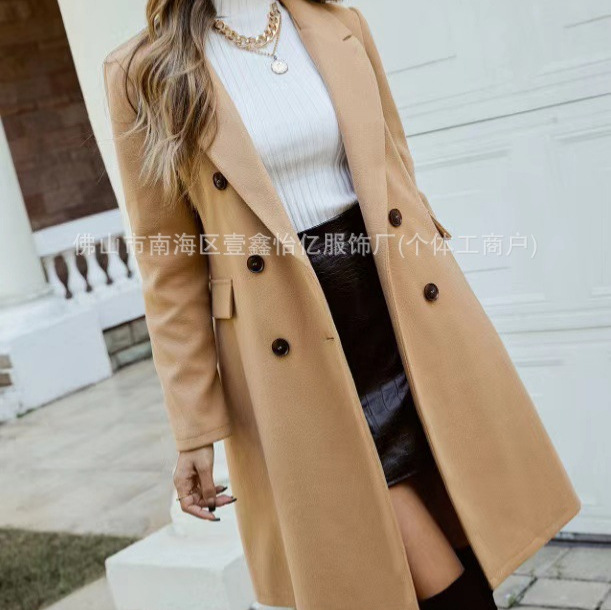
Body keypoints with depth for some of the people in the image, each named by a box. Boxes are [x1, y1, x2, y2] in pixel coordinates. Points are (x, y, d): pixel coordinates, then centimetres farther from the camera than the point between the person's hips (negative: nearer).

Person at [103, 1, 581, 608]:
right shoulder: (144, 73, -3)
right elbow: (171, 267, -1)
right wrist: (195, 428, -2)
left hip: (400, 310, 4)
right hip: (298, 350, -4)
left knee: (472, 539, 11)